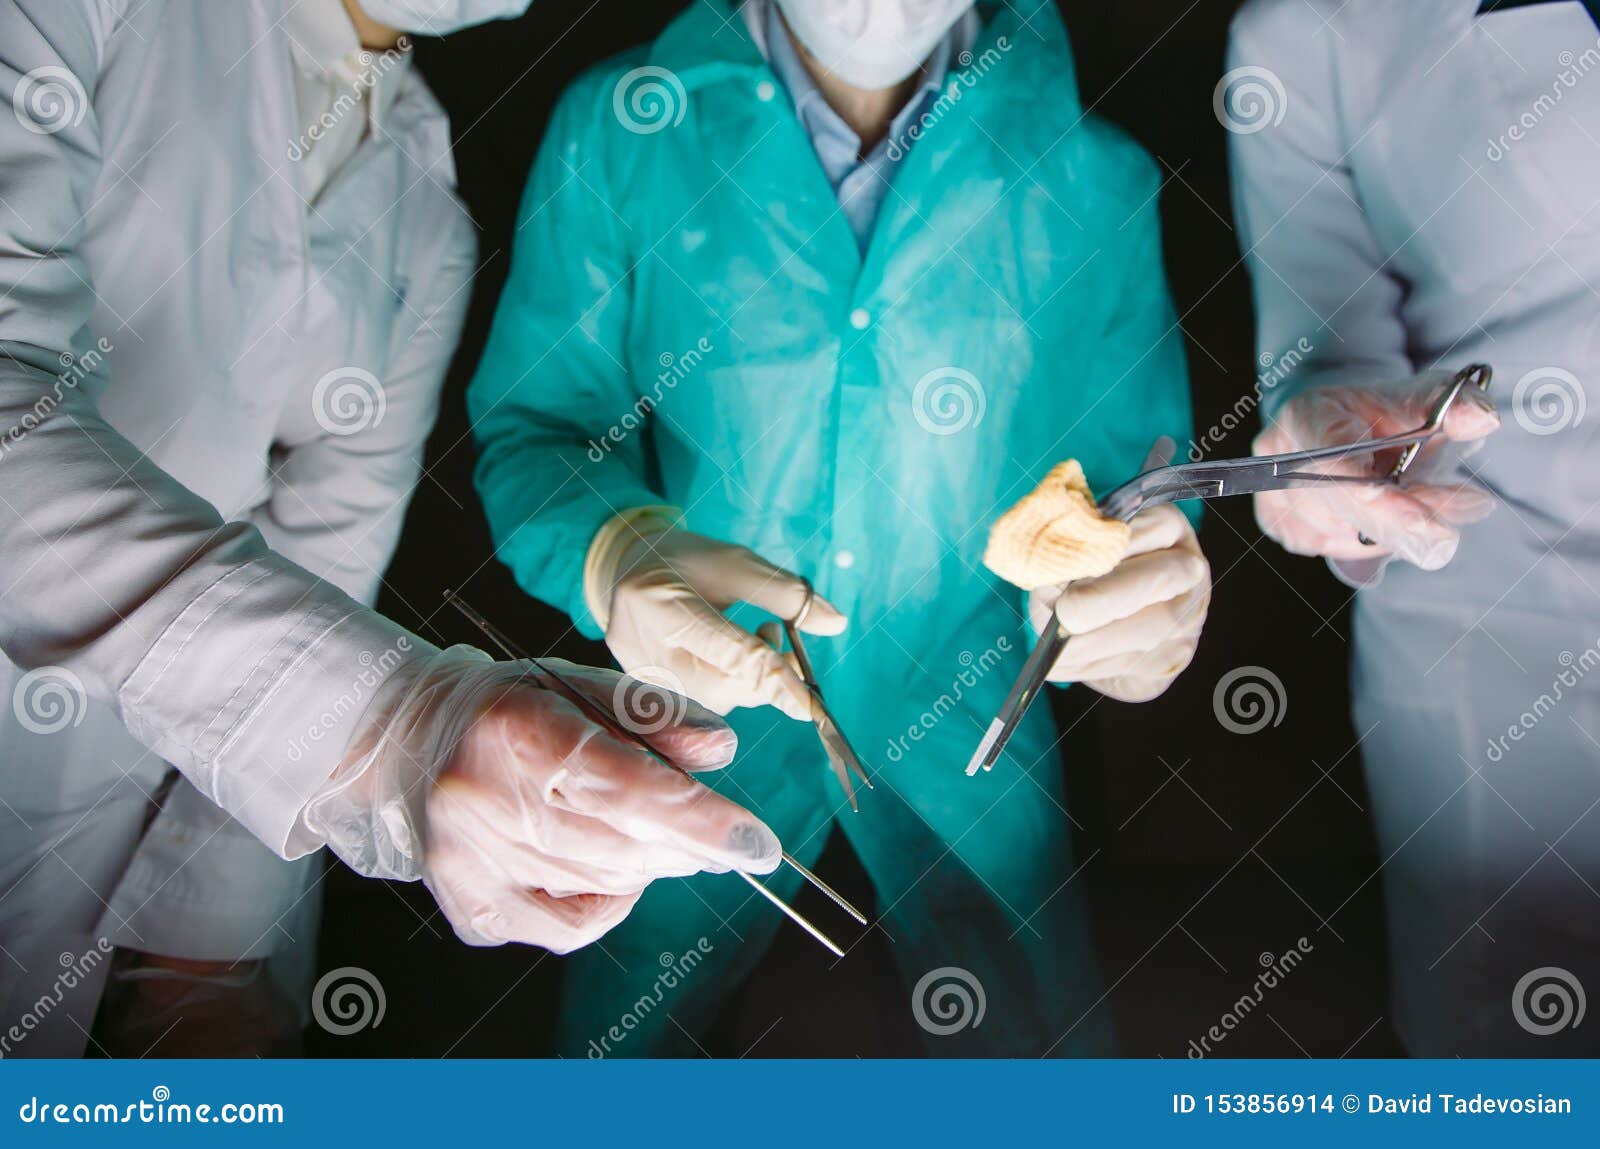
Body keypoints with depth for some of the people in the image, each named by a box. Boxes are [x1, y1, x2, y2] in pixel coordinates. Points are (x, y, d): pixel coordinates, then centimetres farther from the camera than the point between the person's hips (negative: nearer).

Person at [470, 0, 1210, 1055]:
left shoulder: (1092, 177, -10)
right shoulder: (616, 133, -11)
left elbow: (1133, 463, -5)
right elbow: (531, 425, -9)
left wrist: (1126, 586, -30)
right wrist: (610, 548, -32)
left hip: (966, 721, 1)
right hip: (702, 710, 0)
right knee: (610, 1041, 11)